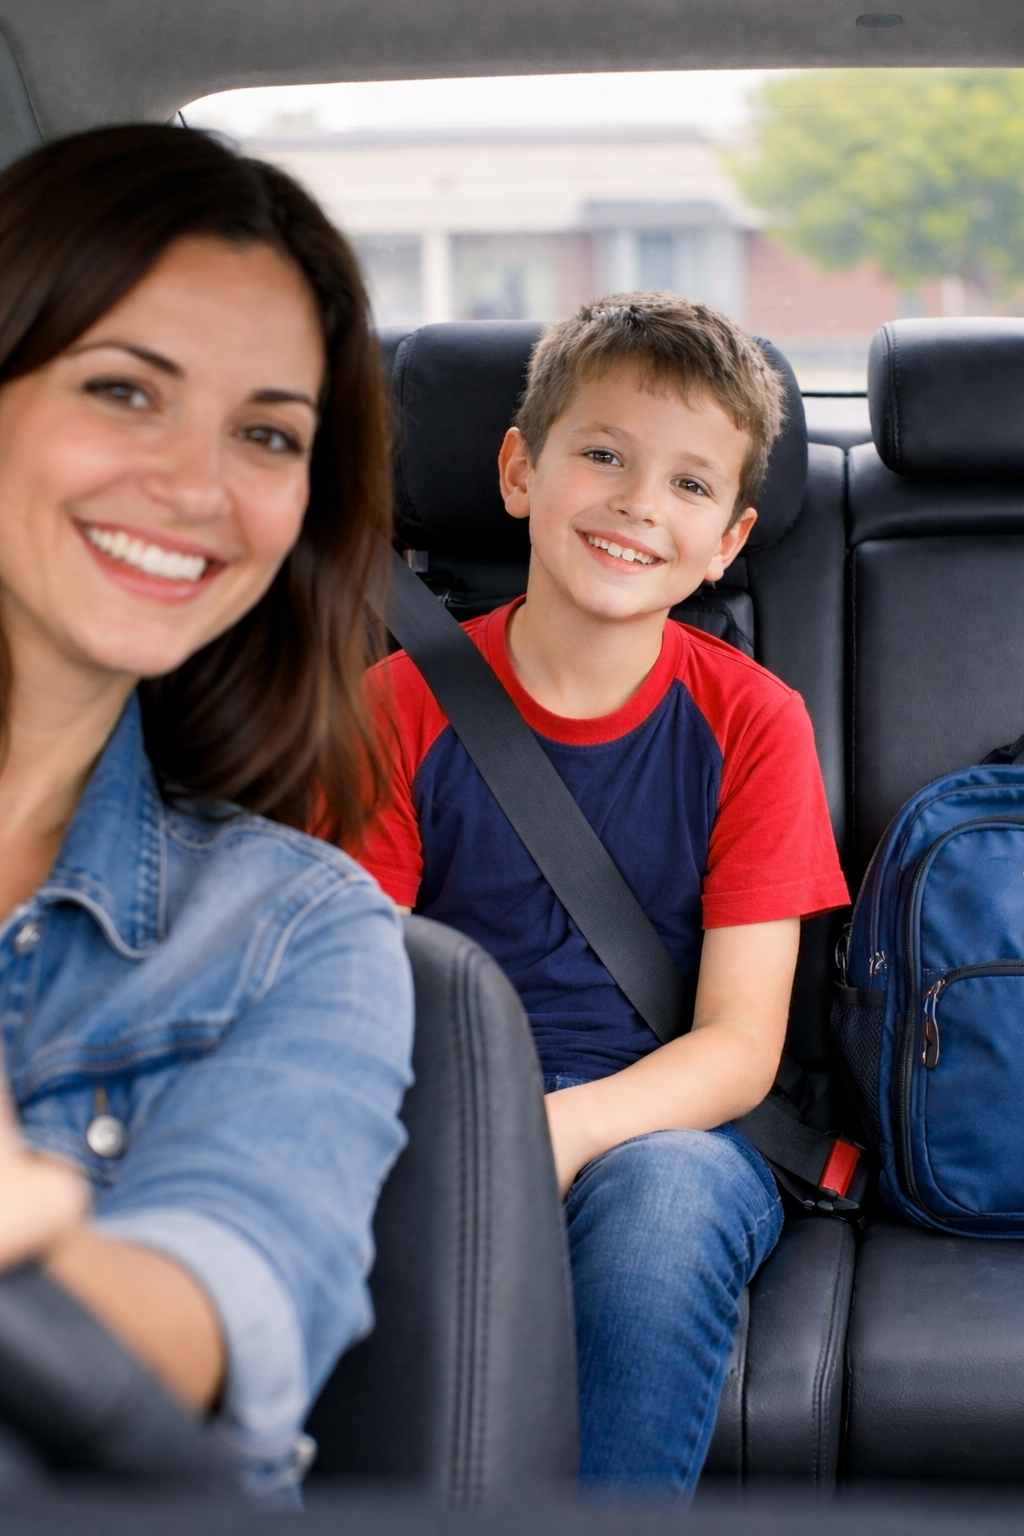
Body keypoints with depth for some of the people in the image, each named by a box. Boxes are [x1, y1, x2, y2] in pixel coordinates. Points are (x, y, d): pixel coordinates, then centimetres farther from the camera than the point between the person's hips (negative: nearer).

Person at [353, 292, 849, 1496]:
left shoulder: (752, 721, 0)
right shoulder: (403, 705, 2)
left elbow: (741, 1046, -6)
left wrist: (566, 1126, -26)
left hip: (668, 1131, 0)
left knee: (663, 1190, -35)